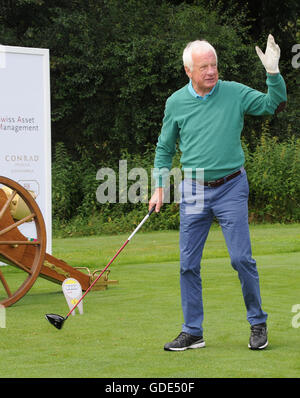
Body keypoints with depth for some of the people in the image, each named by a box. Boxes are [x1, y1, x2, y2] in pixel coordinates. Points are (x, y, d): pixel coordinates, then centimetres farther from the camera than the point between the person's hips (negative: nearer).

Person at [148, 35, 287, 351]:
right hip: (193, 190, 2)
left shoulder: (235, 93, -3)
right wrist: (159, 188, 7)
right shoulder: (175, 102, 2)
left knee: (241, 258, -7)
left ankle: (258, 323, 10)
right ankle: (192, 332, 13)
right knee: (189, 264, 3)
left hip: (230, 187, -2)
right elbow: (165, 148, 12)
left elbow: (274, 104, -3)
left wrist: (273, 71, -17)